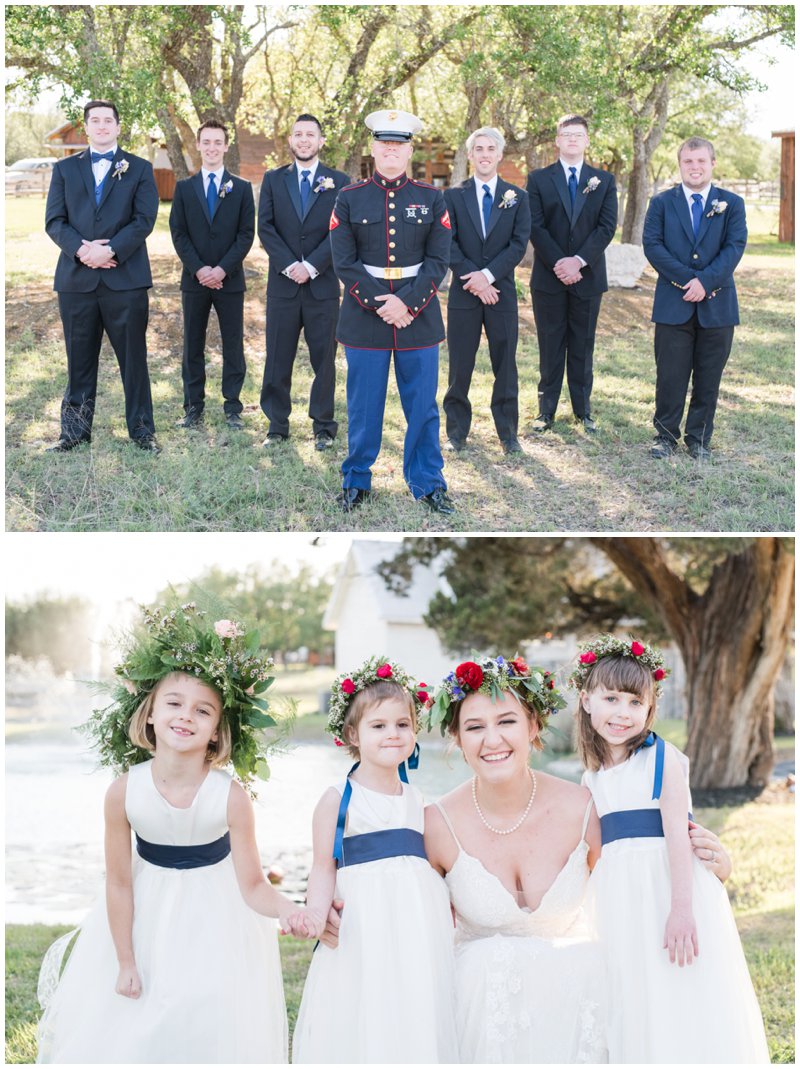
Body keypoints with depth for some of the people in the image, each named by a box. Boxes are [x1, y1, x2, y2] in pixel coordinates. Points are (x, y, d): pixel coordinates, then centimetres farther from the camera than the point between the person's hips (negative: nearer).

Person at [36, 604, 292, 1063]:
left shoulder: (231, 797, -26)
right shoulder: (125, 792, -23)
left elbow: (253, 887, -20)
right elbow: (119, 882, -12)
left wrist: (292, 911, -41)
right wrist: (125, 962, -5)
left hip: (215, 919, -1)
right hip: (147, 917, 1)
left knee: (212, 1028, 8)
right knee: (127, 1032, 11)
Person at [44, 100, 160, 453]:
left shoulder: (139, 169, 8)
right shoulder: (65, 169, 13)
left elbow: (144, 219, -3)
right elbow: (54, 221, 4)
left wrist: (111, 250, -16)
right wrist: (81, 249, -14)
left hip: (126, 277, -2)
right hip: (77, 276, 2)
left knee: (134, 358, 2)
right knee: (79, 360, 7)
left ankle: (142, 430, 9)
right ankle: (75, 430, 15)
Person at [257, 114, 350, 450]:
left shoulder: (339, 182, 4)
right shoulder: (273, 179, 9)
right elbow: (265, 227, 1)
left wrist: (311, 266, -12)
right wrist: (289, 265, -11)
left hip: (322, 283, -1)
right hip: (282, 283, 1)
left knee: (324, 358, 3)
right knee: (277, 359, 3)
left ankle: (323, 426, 11)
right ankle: (277, 425, 10)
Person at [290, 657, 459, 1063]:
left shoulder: (418, 801, 12)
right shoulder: (338, 800, -2)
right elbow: (324, 869, -5)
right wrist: (316, 912, -21)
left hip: (420, 927, 4)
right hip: (363, 928, -4)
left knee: (419, 1022, 5)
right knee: (362, 1028, -3)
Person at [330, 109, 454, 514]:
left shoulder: (431, 199, 4)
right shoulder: (349, 199, 2)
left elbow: (438, 261, -2)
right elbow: (344, 263, -4)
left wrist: (406, 302, -15)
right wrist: (380, 304, -14)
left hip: (419, 313, 1)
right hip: (364, 315, -1)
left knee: (423, 404, 6)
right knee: (363, 404, 6)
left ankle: (428, 483, 17)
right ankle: (356, 481, 19)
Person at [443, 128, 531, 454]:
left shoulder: (516, 197, 6)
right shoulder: (453, 197, 5)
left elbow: (519, 244, -3)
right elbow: (447, 243, -3)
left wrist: (488, 275, -14)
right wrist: (473, 279, -14)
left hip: (502, 292, 0)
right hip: (464, 293, 0)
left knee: (505, 365, 4)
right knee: (460, 366, 3)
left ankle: (507, 431, 12)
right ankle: (457, 430, 13)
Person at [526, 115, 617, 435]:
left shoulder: (604, 181, 7)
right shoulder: (538, 179, 4)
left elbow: (607, 227, -2)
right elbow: (535, 226, -4)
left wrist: (579, 261, -14)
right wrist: (559, 263, -15)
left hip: (588, 276, 1)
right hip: (549, 276, -1)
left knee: (583, 346, 7)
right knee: (550, 346, 4)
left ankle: (583, 410, 13)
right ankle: (546, 410, 9)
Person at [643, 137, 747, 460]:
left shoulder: (731, 204, 6)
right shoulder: (661, 203, 6)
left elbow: (735, 247, -5)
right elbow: (652, 245, -5)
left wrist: (705, 280, -18)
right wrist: (687, 279, -15)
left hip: (717, 305, 1)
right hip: (673, 304, -1)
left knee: (708, 379, 6)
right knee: (670, 376, 2)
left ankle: (699, 439, 17)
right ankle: (666, 436, 14)